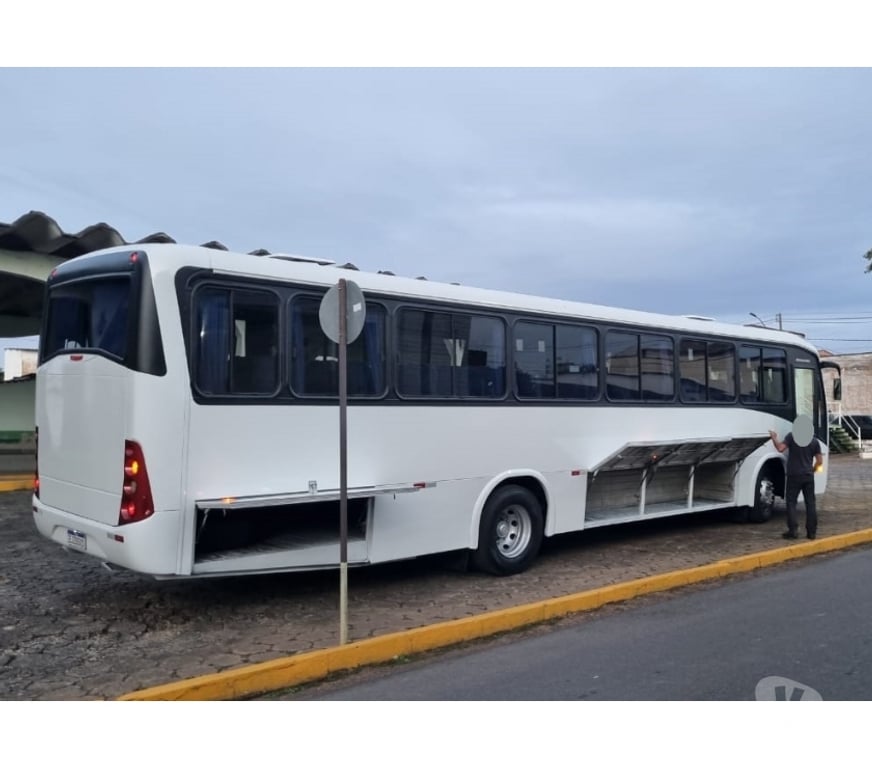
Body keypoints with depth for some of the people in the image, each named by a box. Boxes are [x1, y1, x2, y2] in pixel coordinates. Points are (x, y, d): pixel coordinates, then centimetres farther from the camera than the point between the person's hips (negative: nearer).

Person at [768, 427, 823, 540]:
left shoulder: (791, 436, -7)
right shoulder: (814, 441, 5)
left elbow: (780, 448, -17)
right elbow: (820, 461, 6)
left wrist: (774, 438, -1)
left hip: (794, 475, -3)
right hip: (808, 476, 3)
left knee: (791, 502, 3)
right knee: (810, 503, 9)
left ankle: (792, 530, -4)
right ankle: (812, 531, 11)